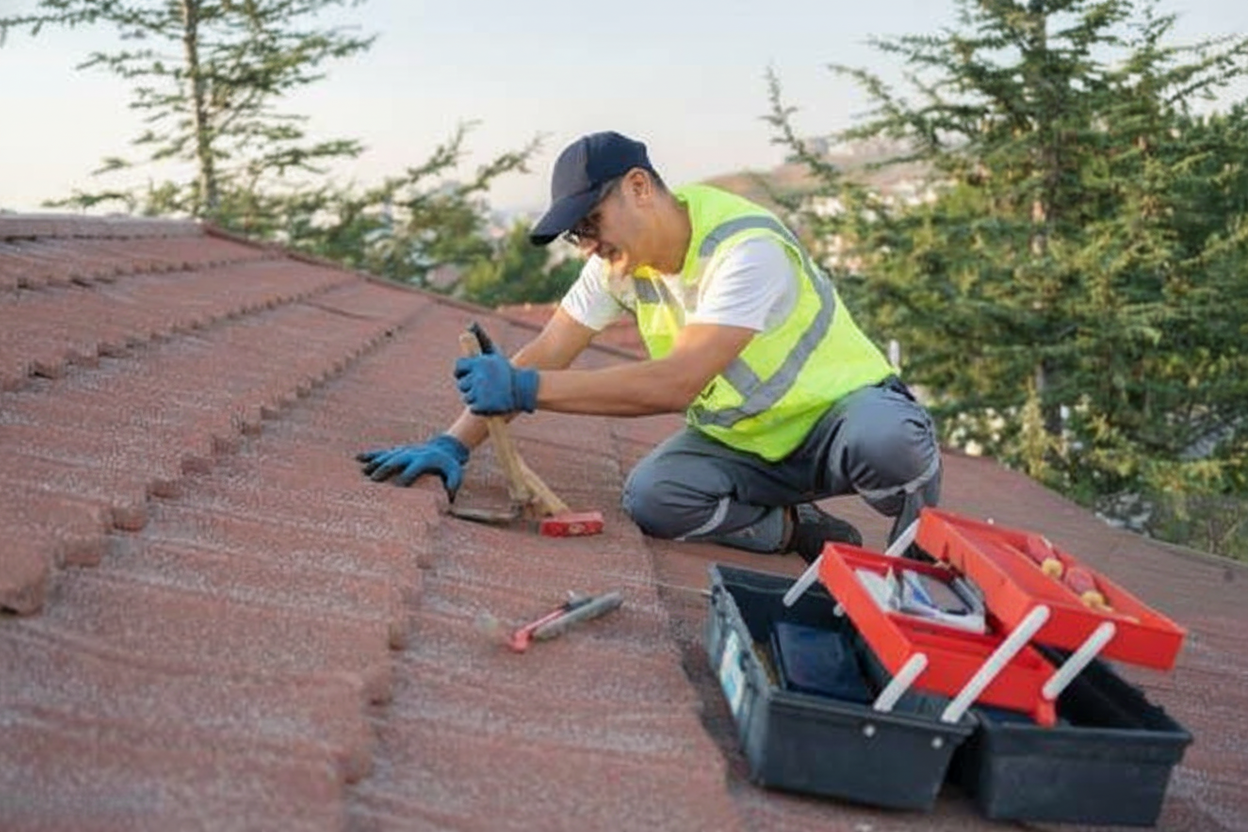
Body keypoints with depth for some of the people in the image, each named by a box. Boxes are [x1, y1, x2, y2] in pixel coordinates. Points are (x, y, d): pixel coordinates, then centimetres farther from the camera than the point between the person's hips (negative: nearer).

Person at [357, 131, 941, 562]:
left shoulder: (747, 250, -29)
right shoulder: (619, 257, -6)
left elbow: (678, 383, -37)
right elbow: (545, 353, -9)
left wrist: (525, 389, -39)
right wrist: (453, 443, -21)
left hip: (839, 409, -5)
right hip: (741, 442, 5)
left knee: (889, 441, -39)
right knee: (650, 497, -25)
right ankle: (806, 534, -1)